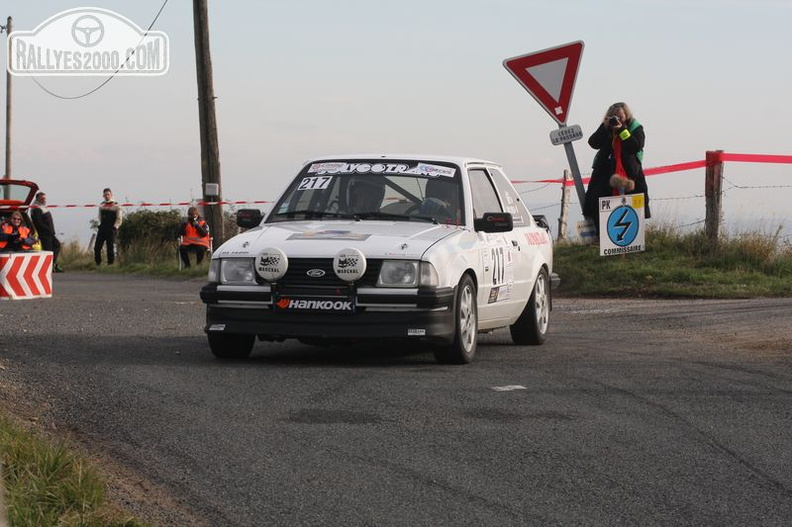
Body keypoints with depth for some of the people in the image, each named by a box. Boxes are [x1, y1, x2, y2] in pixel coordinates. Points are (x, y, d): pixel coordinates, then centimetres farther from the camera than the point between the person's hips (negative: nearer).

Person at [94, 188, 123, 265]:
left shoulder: (116, 206, -2)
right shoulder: (101, 206, 13)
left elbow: (119, 219, -4)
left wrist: (115, 228, -11)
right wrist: (101, 225, 12)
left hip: (111, 229, -5)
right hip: (102, 229, 5)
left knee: (110, 247, -3)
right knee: (97, 247, -1)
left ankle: (111, 263, 5)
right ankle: (98, 263, 10)